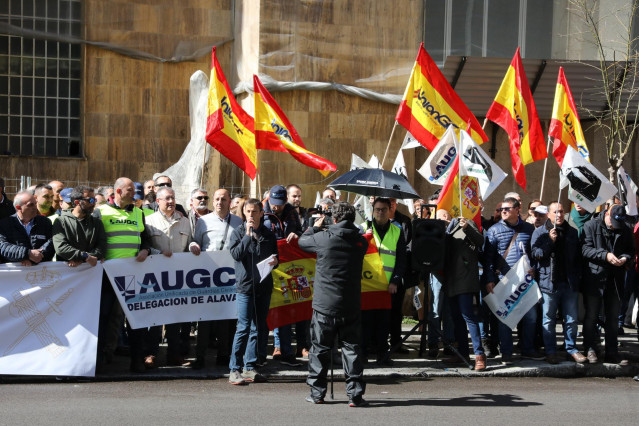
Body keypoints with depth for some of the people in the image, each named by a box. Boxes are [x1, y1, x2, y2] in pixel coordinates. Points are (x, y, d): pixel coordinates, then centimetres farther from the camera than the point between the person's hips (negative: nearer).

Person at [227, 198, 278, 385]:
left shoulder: (268, 234, 11)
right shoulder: (238, 232, 2)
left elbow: (275, 256, 20)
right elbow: (236, 254, -14)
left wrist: (275, 261, -3)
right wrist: (248, 235, -16)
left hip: (264, 286, 4)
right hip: (245, 285, -4)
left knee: (259, 328, 8)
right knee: (243, 328, -8)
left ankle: (249, 367, 17)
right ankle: (235, 369, -3)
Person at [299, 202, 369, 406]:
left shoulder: (324, 237, -11)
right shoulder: (360, 241, -1)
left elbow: (302, 241, 7)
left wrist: (315, 226, 25)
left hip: (324, 305, -2)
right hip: (351, 306, 2)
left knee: (320, 349, 10)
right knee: (352, 349, 6)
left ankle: (317, 393, 16)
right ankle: (355, 394, 3)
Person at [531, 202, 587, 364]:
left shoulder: (572, 232, 12)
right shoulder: (540, 232, 4)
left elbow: (578, 256, 14)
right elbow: (535, 254, -5)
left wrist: (578, 276, 4)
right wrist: (550, 240, -16)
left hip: (570, 283, 3)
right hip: (548, 282, -2)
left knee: (571, 319, 7)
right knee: (548, 320, 2)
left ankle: (572, 349, 17)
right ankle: (550, 351, 8)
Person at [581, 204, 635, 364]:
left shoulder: (625, 231, 6)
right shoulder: (591, 226, -4)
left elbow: (631, 250, 12)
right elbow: (586, 249, -11)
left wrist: (626, 258, -11)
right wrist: (606, 255, -23)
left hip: (615, 279, 4)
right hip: (594, 278, -3)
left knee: (612, 318, 10)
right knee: (591, 316, 3)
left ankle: (612, 353, 16)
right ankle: (590, 350, 12)